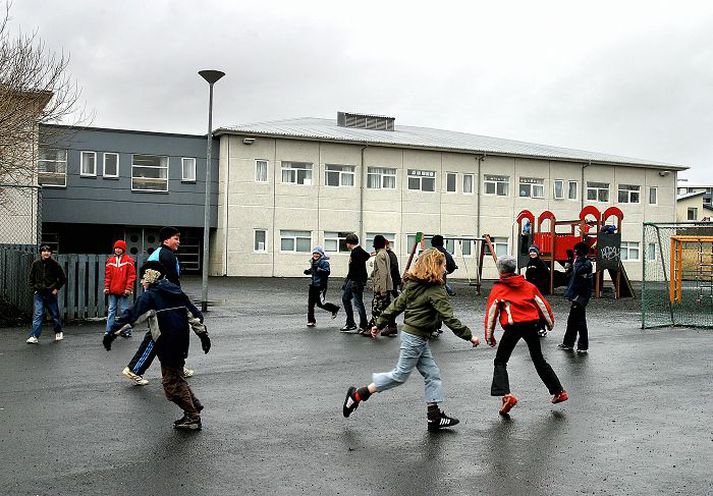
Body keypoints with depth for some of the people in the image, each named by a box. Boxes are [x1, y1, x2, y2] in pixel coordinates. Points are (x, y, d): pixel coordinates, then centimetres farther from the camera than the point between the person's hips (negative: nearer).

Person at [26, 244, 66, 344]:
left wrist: (57, 288, -2)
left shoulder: (54, 264, -4)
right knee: (38, 314, -9)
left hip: (51, 294, -1)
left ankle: (59, 332, 32)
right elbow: (31, 278, 12)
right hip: (39, 294, 1)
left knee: (55, 314, 11)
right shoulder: (36, 264, 1)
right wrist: (34, 288, 2)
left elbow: (63, 278, 4)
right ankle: (34, 336, -10)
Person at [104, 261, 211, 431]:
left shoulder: (149, 296, -6)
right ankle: (194, 405, 23)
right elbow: (193, 314, 15)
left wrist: (112, 333, -12)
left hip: (167, 343, -7)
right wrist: (203, 334, 21)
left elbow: (131, 315, -13)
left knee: (172, 381, 1)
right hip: (182, 340, 7)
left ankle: (192, 418, 2)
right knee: (177, 375, 22)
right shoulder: (176, 291, 14)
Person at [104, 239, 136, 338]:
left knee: (124, 311, 1)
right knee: (111, 310, 5)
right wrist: (106, 287, 2)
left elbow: (131, 275, -5)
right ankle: (109, 331, 7)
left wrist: (128, 288, -10)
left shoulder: (128, 261, -1)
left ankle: (126, 330, 9)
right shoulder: (110, 261, 10)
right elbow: (107, 275, 11)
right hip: (112, 291, 4)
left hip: (123, 291, -3)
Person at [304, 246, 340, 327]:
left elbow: (327, 272, -23)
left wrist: (319, 270, -36)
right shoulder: (313, 262, 12)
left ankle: (334, 309, 25)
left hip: (321, 285, -7)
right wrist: (308, 271, 8)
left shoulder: (324, 262, -12)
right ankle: (311, 321, 10)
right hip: (313, 284, 7)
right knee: (310, 303, 2)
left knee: (320, 303, -1)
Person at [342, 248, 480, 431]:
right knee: (400, 375, 2)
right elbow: (449, 318, -21)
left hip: (419, 338, 9)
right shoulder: (435, 291, -19)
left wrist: (379, 324, 15)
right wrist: (469, 336, -15)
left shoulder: (413, 285, 6)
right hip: (415, 338, -9)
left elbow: (396, 305, 9)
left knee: (432, 374, 11)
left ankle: (434, 416, 13)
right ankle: (357, 394, 7)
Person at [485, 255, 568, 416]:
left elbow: (491, 312, -1)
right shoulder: (528, 286, 12)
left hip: (513, 327, -4)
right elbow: (542, 304, 16)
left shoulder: (498, 289, 1)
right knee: (539, 360, 21)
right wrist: (550, 322, 31)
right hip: (532, 324, 5)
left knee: (500, 361, 6)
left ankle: (506, 395, -14)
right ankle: (559, 391, 26)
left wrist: (489, 336, 5)